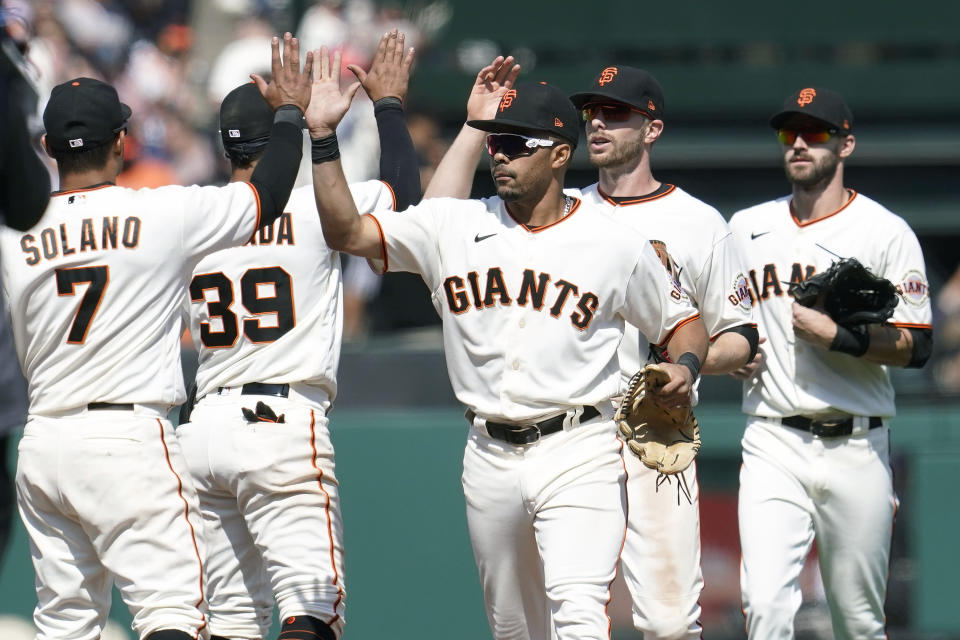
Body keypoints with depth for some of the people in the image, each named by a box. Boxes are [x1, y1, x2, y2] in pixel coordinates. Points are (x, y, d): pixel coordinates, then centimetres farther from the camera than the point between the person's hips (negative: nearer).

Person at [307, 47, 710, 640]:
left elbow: (683, 321, 9)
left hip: (578, 456, -4)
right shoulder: (454, 225, 4)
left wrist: (685, 367, -13)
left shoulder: (618, 244, -1)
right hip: (490, 454, 4)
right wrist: (325, 136, -13)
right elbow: (347, 230, -2)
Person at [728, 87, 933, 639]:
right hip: (772, 445, 2)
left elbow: (916, 346, -6)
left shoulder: (886, 232, 0)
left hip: (856, 446, -2)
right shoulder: (746, 227, 13)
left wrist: (839, 336, -19)